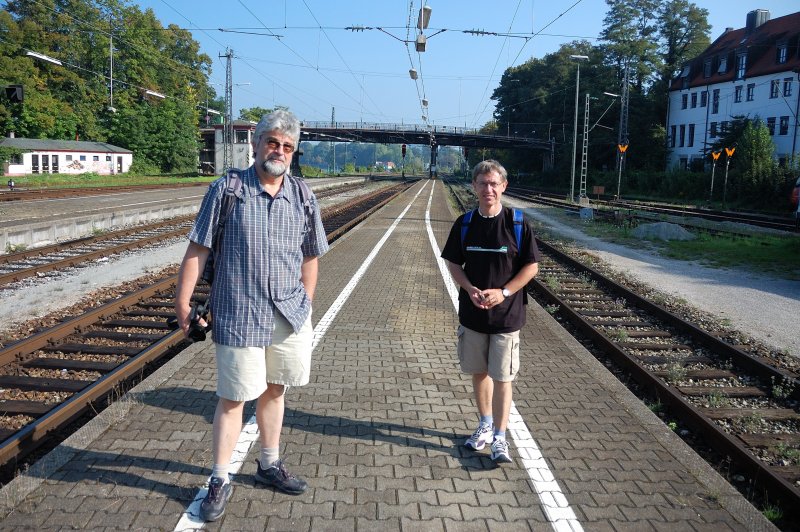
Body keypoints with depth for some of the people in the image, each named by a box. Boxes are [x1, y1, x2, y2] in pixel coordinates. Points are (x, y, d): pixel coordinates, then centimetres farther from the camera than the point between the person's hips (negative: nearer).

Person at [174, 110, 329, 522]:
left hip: (291, 317, 4)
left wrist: (305, 304, 10)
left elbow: (310, 257, 12)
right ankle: (219, 482, 20)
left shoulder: (303, 198, 4)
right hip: (239, 316, -3)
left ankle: (269, 465, 35)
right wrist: (182, 302, -8)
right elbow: (197, 249, -5)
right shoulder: (226, 190, -6)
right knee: (233, 398, 4)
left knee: (273, 391, 17)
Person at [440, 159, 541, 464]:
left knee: (502, 378, 0)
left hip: (507, 314, -3)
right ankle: (485, 425, 33)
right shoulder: (464, 224, 1)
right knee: (479, 372, 15)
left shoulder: (517, 224, -8)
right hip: (472, 313, 4)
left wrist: (503, 292, -16)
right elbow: (453, 263, 7)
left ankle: (499, 439, 9)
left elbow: (531, 266, -5)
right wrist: (470, 289, -11)